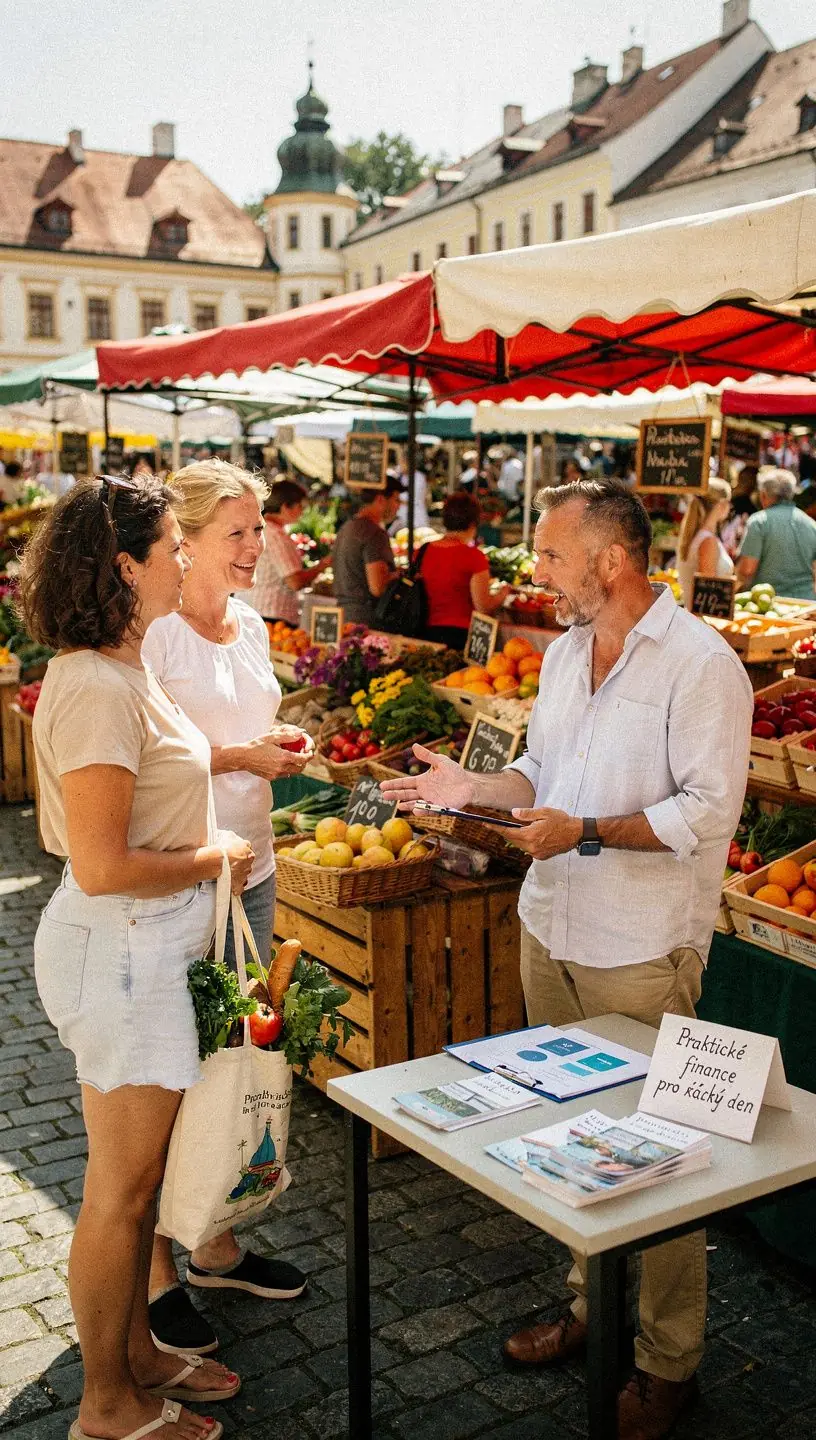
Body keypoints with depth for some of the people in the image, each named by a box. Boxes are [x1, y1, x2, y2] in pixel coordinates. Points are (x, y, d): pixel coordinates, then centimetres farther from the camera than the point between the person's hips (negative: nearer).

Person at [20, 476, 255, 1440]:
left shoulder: (122, 672, 9)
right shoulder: (95, 688, -23)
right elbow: (103, 865, -25)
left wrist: (207, 858, 9)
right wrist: (212, 858, -13)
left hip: (147, 945, 10)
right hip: (118, 949, -10)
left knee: (138, 1176, 21)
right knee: (121, 1189, 7)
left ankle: (136, 1355, 39)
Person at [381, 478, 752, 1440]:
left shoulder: (700, 665, -16)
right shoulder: (565, 651, 9)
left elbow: (709, 811, -19)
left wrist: (587, 833, -25)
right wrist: (474, 787, 2)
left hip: (642, 953, -7)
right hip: (551, 929, 8)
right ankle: (590, 1305, 38)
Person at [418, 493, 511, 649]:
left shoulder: (424, 551, 2)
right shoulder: (473, 556, -12)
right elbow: (484, 608, -11)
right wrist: (503, 593, 8)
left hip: (428, 632, 5)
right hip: (461, 635, -5)